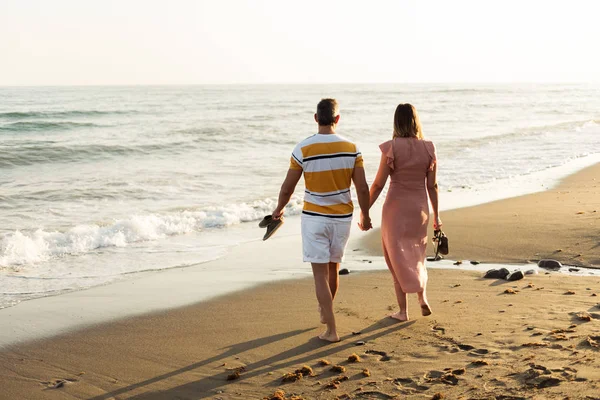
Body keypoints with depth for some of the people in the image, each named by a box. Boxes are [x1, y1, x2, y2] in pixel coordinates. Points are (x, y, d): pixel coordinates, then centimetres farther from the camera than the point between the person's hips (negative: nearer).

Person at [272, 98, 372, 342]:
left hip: (314, 218, -3)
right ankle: (325, 312, 41)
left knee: (321, 274, 0)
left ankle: (331, 330, -4)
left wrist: (279, 210, 14)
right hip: (342, 218, 3)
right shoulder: (351, 149, -7)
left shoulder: (303, 150, -13)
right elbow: (362, 188, -6)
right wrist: (365, 216, 11)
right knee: (333, 269, 21)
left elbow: (287, 188, -5)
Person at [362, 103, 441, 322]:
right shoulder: (428, 148, -3)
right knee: (417, 255, 23)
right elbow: (432, 185, 2)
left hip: (396, 207, -3)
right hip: (419, 208, 3)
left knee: (398, 257, 8)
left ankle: (403, 310, 11)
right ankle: (423, 298, 10)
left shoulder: (392, 148, -12)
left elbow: (378, 184, -11)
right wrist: (436, 215, 11)